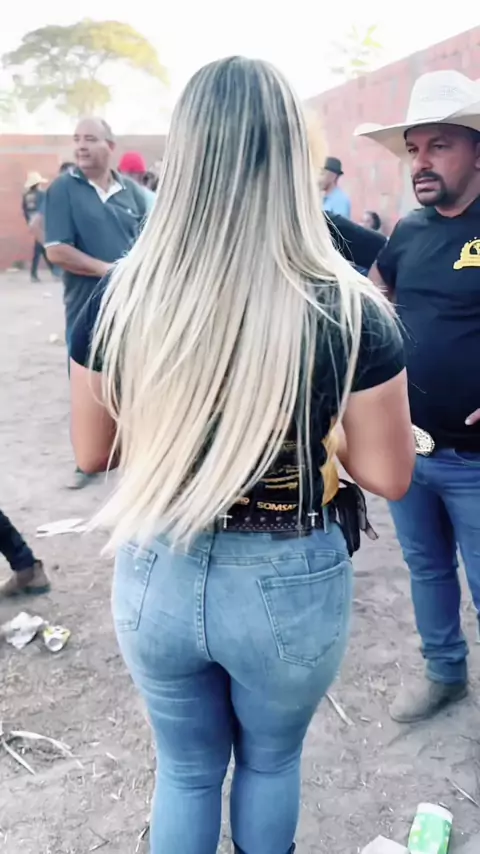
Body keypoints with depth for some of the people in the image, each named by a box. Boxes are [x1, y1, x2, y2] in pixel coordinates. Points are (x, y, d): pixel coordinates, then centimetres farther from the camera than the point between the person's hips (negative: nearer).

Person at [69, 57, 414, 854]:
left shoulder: (119, 297, -13)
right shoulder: (349, 309, -19)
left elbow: (91, 453, -1)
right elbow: (389, 475, -10)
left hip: (158, 576, 2)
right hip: (287, 584, -1)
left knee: (185, 769, 28)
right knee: (271, 760, 30)